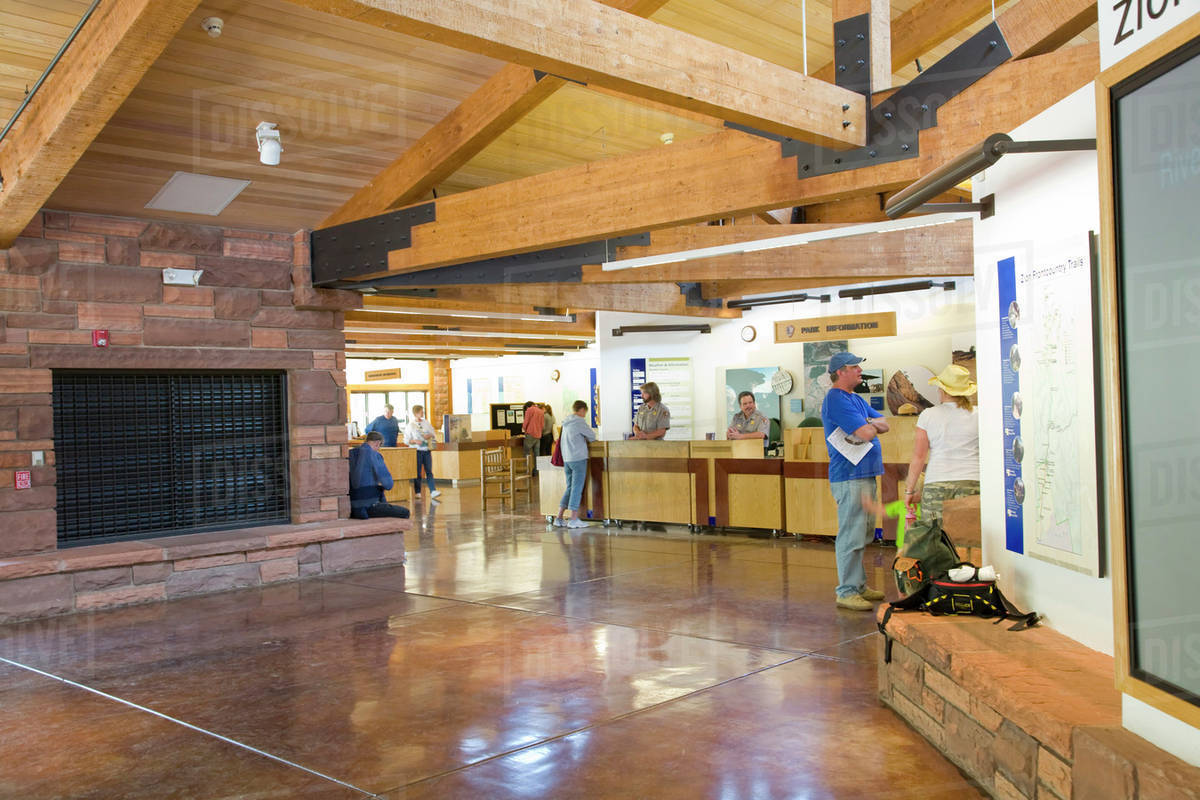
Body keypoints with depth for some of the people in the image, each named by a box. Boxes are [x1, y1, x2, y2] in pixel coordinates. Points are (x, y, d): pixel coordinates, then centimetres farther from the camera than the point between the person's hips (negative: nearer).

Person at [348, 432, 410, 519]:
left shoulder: (350, 454, 8)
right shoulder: (373, 454, -12)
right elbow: (388, 484, -15)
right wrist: (382, 486, 8)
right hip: (368, 507, -8)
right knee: (404, 513, -2)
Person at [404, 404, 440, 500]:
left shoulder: (426, 423, 11)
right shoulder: (410, 425, -1)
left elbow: (434, 435, 16)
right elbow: (406, 440, -3)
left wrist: (430, 435, -5)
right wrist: (415, 441, -19)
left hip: (427, 450, 3)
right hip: (416, 451, -3)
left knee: (429, 471, -3)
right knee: (417, 472, 1)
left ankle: (433, 492, -10)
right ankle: (417, 492, 9)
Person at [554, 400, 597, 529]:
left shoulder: (566, 423, 15)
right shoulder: (580, 422, -9)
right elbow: (592, 436, -3)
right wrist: (587, 439, 17)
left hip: (566, 459, 8)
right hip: (578, 458, -8)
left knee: (570, 487, 13)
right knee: (577, 488, -5)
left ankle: (559, 518, 12)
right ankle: (573, 519, -5)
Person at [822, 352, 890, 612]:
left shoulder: (857, 400, 19)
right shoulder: (836, 399, -14)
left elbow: (883, 424, 15)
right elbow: (866, 433, -21)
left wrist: (869, 425, -5)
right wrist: (870, 426, 2)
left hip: (866, 475, 10)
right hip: (849, 477, -10)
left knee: (862, 534, 16)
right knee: (851, 535, -8)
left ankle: (859, 584, 25)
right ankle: (847, 592, -4)